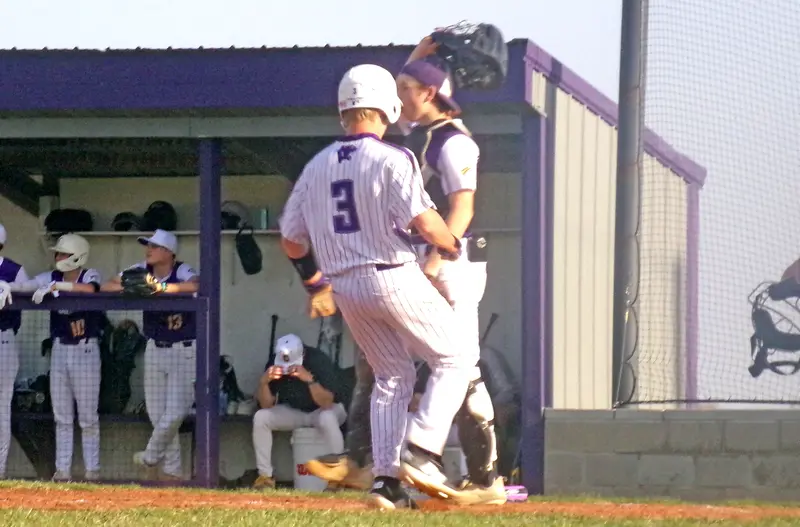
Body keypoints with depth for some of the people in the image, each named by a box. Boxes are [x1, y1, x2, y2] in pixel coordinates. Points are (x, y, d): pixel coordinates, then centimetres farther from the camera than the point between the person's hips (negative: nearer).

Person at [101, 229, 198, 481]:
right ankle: (172, 470, 17)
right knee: (157, 413, 7)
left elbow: (194, 286, -38)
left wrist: (161, 287, -45)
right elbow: (107, 287, -4)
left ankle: (151, 457, 13)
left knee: (175, 413, -10)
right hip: (155, 349, 5)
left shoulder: (183, 272, -15)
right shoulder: (141, 271, -1)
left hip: (184, 350, -5)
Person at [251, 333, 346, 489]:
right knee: (260, 417, -19)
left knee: (327, 419, -39)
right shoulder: (275, 364, -14)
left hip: (326, 410, -4)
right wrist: (264, 381, -31)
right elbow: (266, 405, -12)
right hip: (293, 412, 4)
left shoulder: (319, 361, -25)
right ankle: (265, 476, -15)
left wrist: (309, 379, -47)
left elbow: (326, 403, -33)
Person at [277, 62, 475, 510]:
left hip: (345, 288, 6)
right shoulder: (392, 158, -10)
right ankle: (422, 452, -8)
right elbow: (424, 221, -18)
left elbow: (290, 238, 13)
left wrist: (316, 283, 27)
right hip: (394, 278, -6)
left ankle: (386, 480, 8)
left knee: (393, 376, 18)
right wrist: (452, 244, 2)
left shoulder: (318, 167, 9)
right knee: (454, 356, 8)